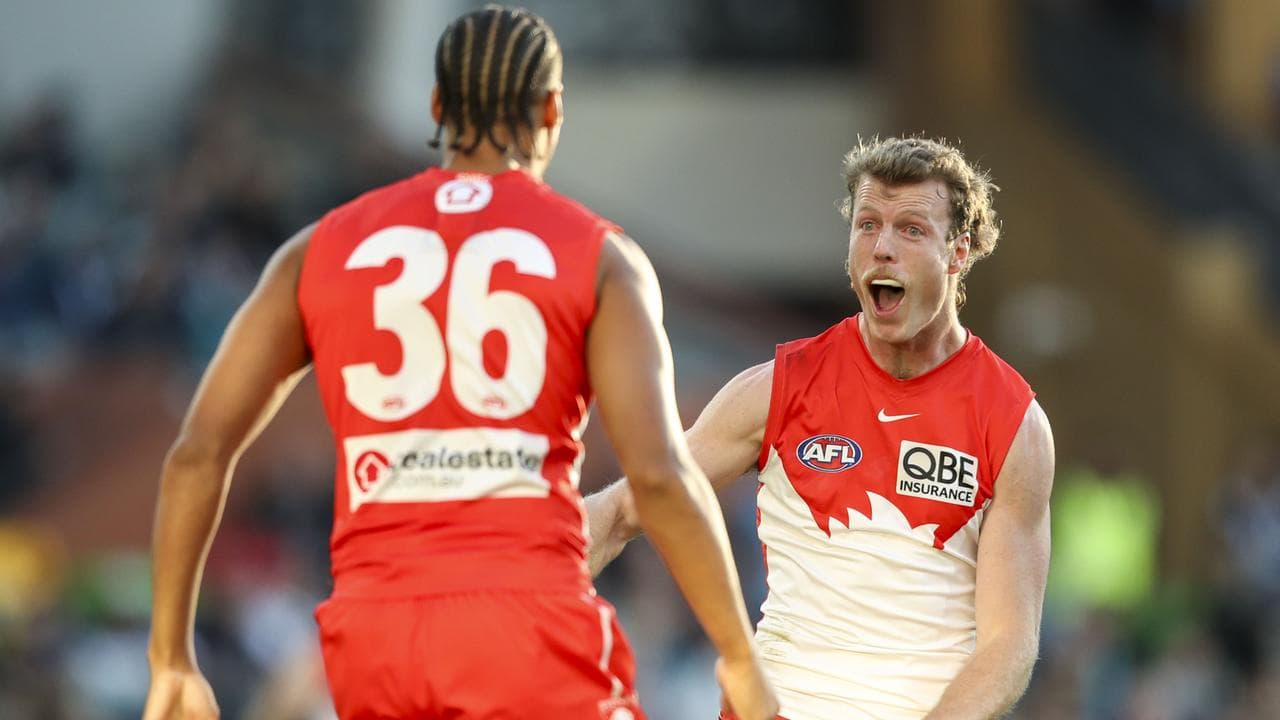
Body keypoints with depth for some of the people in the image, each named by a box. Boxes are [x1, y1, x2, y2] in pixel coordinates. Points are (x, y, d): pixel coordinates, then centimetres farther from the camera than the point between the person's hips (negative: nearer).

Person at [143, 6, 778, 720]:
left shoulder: (322, 251, 14)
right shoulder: (601, 257, 4)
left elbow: (197, 453, 7)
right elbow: (659, 472, -9)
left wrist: (171, 662, 12)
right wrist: (742, 659, -1)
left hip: (379, 639, 4)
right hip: (531, 634, -4)